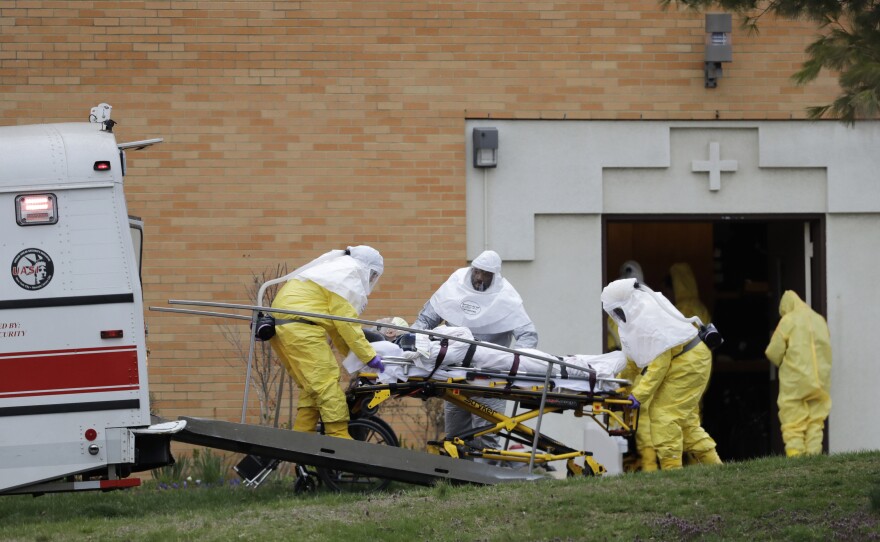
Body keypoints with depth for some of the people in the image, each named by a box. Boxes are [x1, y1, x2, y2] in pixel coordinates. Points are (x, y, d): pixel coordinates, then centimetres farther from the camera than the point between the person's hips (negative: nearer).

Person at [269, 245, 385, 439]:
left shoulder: (333, 269, 30)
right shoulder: (351, 274, -1)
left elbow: (333, 325, 29)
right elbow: (346, 320, -8)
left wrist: (352, 353, 23)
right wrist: (369, 356, -4)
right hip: (300, 327, -10)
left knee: (311, 387, 14)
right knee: (327, 383, -11)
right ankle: (339, 437, -14)